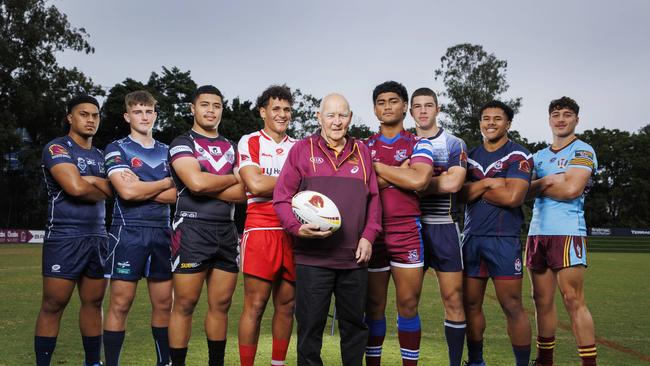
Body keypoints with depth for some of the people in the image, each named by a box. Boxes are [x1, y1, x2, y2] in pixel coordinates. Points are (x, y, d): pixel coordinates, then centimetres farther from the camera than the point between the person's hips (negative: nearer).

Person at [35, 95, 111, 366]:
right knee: (53, 306, -2)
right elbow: (76, 188, -19)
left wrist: (88, 181, -13)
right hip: (64, 238, -6)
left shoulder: (100, 156, 17)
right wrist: (101, 190, -1)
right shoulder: (57, 148, -5)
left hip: (97, 238, 7)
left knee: (94, 303, 10)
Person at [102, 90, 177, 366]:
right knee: (120, 303, -4)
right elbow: (127, 191, -13)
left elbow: (175, 196, 3)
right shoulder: (116, 149, 2)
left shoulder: (166, 152, 15)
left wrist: (140, 190, -8)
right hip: (128, 231, -4)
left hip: (162, 232, 4)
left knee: (163, 303, 7)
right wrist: (166, 183, -2)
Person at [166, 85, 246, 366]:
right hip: (192, 227, -5)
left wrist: (207, 185, -8)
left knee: (221, 304, 8)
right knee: (185, 305, -3)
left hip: (226, 231, 5)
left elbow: (242, 193, 4)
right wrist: (232, 179, -1)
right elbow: (196, 182, -17)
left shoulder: (231, 147, 17)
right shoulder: (183, 143, 2)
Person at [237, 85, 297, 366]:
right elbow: (256, 185, -11)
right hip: (261, 229, -5)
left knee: (286, 303, 9)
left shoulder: (298, 147, 17)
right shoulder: (250, 142, 3)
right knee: (255, 305, -4)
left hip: (293, 232, 5)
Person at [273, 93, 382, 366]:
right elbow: (281, 198, 0)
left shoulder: (361, 152, 13)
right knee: (310, 326, 3)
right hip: (313, 257, -3)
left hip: (354, 257, 3)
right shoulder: (302, 149, 3)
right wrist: (297, 228, -16)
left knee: (355, 324, 13)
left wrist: (368, 236, 1)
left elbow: (373, 198, 13)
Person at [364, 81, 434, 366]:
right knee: (374, 306, 7)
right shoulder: (364, 146, 10)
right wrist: (399, 174, -12)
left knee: (408, 304, 2)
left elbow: (419, 180, -14)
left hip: (407, 231, -1)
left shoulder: (419, 144, 5)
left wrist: (376, 167, -7)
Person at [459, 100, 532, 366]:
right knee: (471, 304, 10)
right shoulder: (470, 157, 14)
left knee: (512, 307, -3)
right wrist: (488, 183, -13)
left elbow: (512, 197, -17)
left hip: (503, 239, -5)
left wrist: (476, 188, -5)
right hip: (472, 237, 6)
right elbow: (462, 195, 2)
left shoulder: (518, 156, -3)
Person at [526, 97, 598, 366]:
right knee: (542, 301, 9)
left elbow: (571, 189, -13)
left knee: (573, 300, -10)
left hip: (568, 232, -6)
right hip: (537, 232, 6)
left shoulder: (583, 151, 1)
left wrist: (539, 186, 0)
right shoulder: (539, 156, 18)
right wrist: (552, 181, -9)